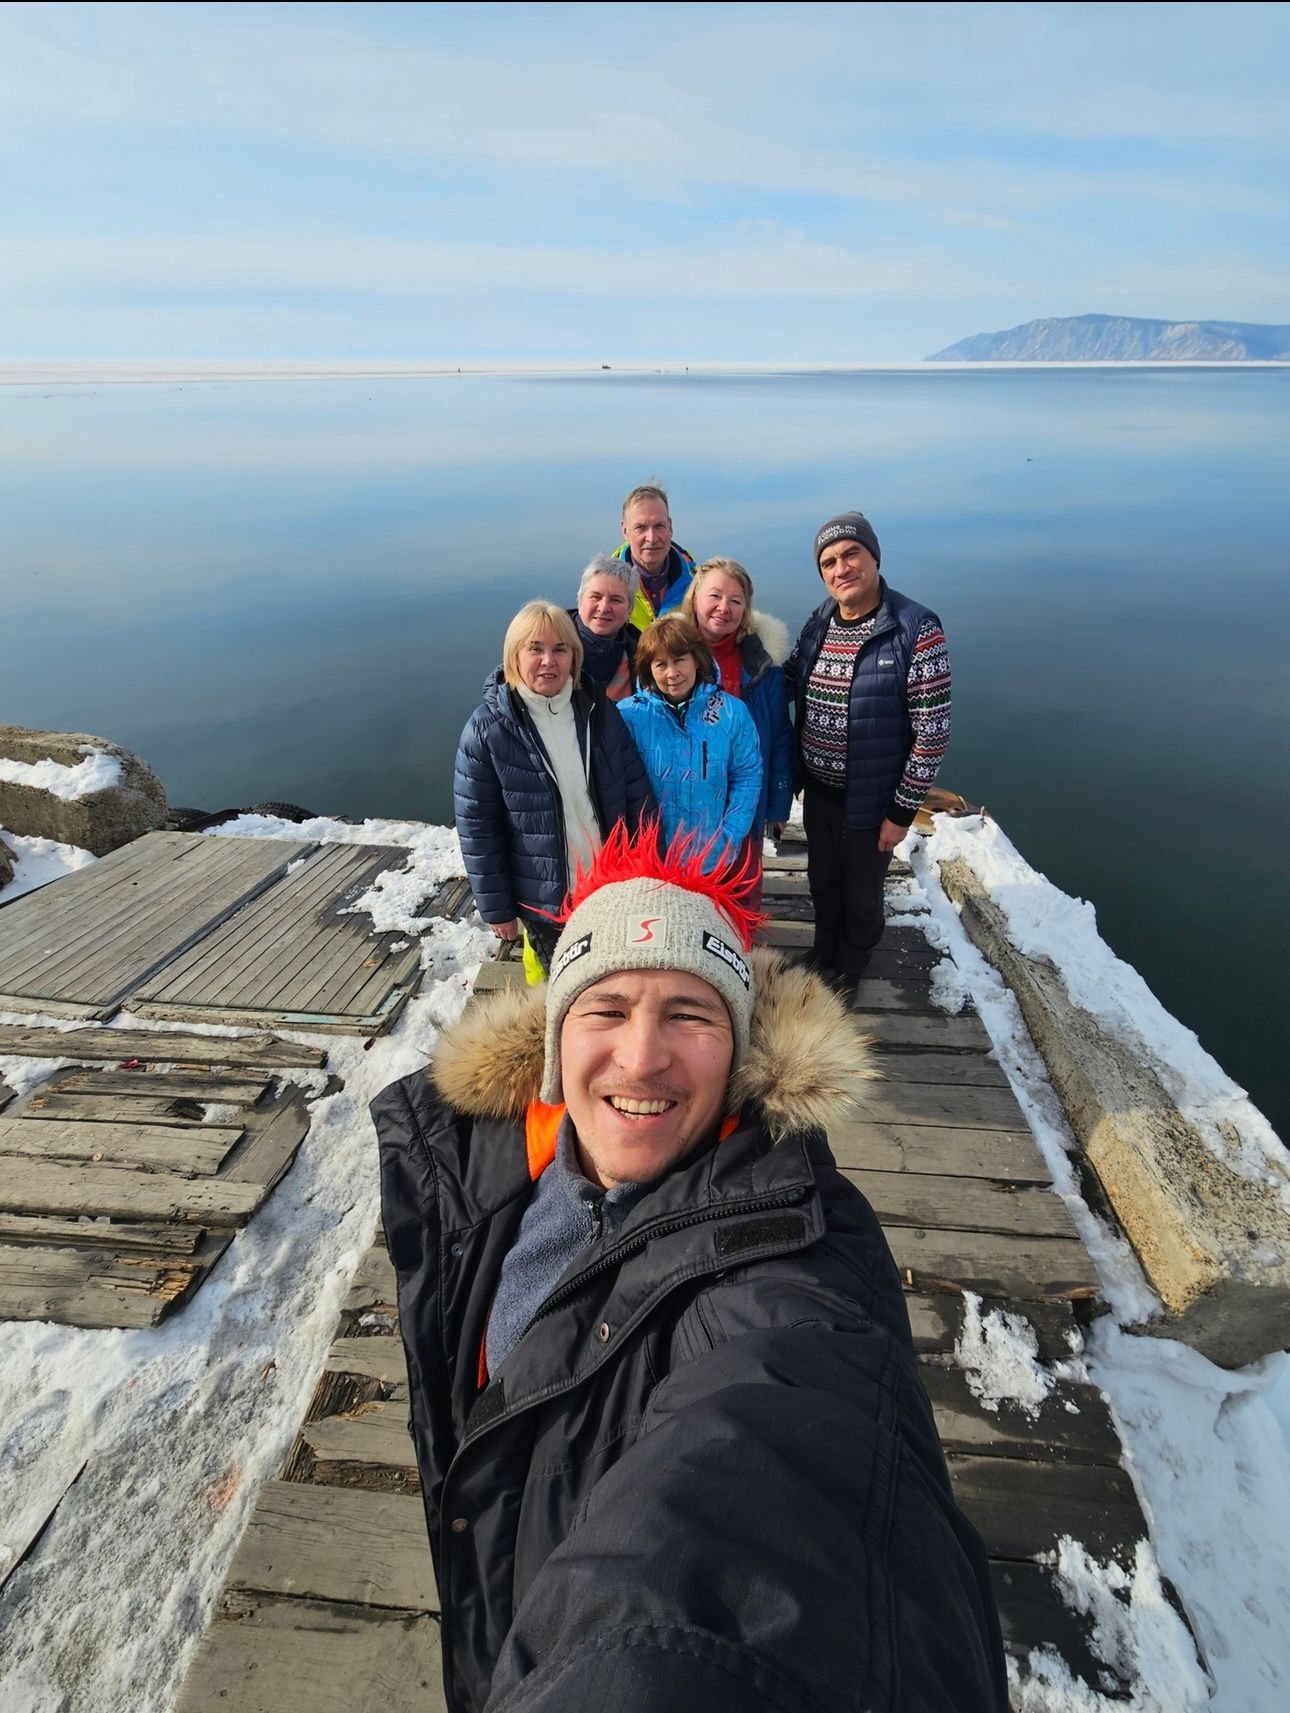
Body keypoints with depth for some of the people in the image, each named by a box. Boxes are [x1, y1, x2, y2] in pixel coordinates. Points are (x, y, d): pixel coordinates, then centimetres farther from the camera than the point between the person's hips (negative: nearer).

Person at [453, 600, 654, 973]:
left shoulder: (600, 711, -4)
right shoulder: (488, 727, -13)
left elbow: (638, 796, 1)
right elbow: (476, 827, -10)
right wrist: (496, 908, -8)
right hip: (545, 902, -2)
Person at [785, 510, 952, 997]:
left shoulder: (916, 629, -18)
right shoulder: (819, 622, -1)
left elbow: (933, 730, -17)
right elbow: (785, 683, 12)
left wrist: (903, 811, -15)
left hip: (870, 802, -5)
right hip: (816, 791, 5)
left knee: (861, 897, 16)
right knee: (822, 883, 24)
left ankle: (849, 971, 43)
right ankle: (823, 956, 50)